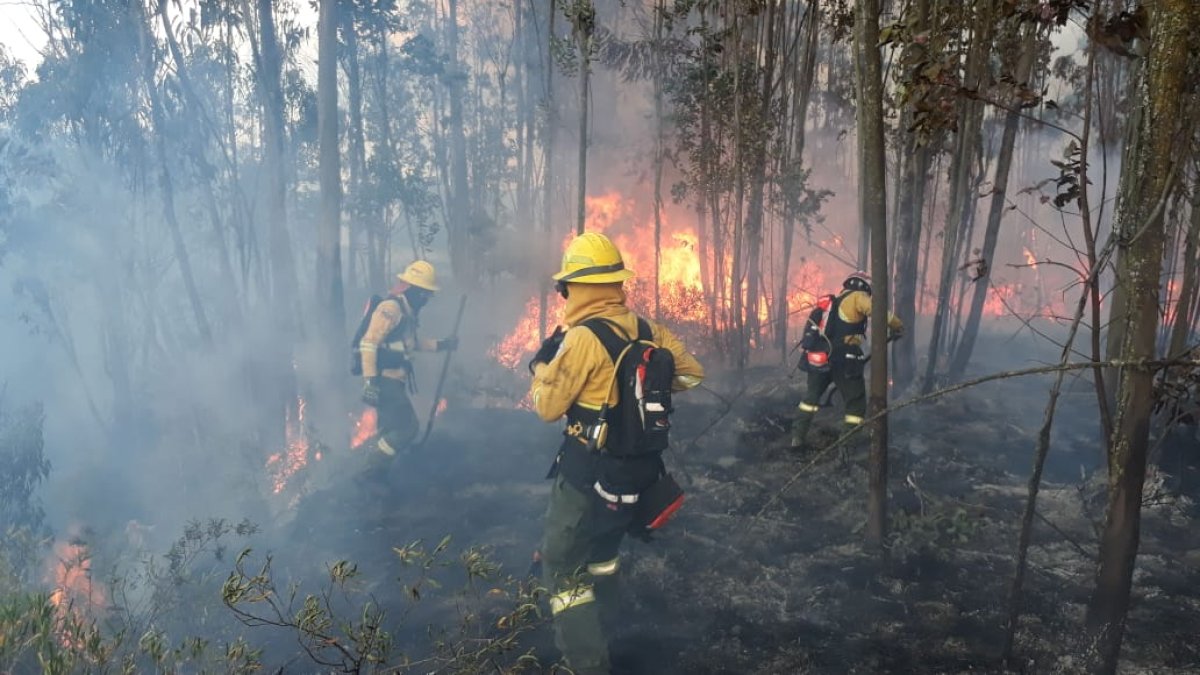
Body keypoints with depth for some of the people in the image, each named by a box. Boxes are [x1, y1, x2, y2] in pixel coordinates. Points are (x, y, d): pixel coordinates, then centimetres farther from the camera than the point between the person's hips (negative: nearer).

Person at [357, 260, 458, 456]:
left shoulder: (407, 311, 13)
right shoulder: (390, 308, -18)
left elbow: (411, 343, 29)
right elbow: (368, 343, -25)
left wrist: (441, 345, 23)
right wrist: (369, 380, -30)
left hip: (392, 380, 10)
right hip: (383, 380, -10)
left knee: (390, 430, 16)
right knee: (407, 427, -10)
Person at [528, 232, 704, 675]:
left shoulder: (583, 338, -20)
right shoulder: (646, 330, 0)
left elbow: (547, 407, -14)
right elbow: (690, 373, 12)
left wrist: (541, 364, 4)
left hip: (588, 473, -7)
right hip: (638, 469, 8)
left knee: (562, 568, 4)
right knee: (603, 552, 27)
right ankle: (594, 635, 44)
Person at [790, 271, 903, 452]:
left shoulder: (831, 303, 22)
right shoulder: (857, 297, 0)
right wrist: (898, 327, -3)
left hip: (817, 360, 7)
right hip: (843, 362, -7)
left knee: (811, 397, 25)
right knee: (856, 404, 8)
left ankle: (797, 438, 22)